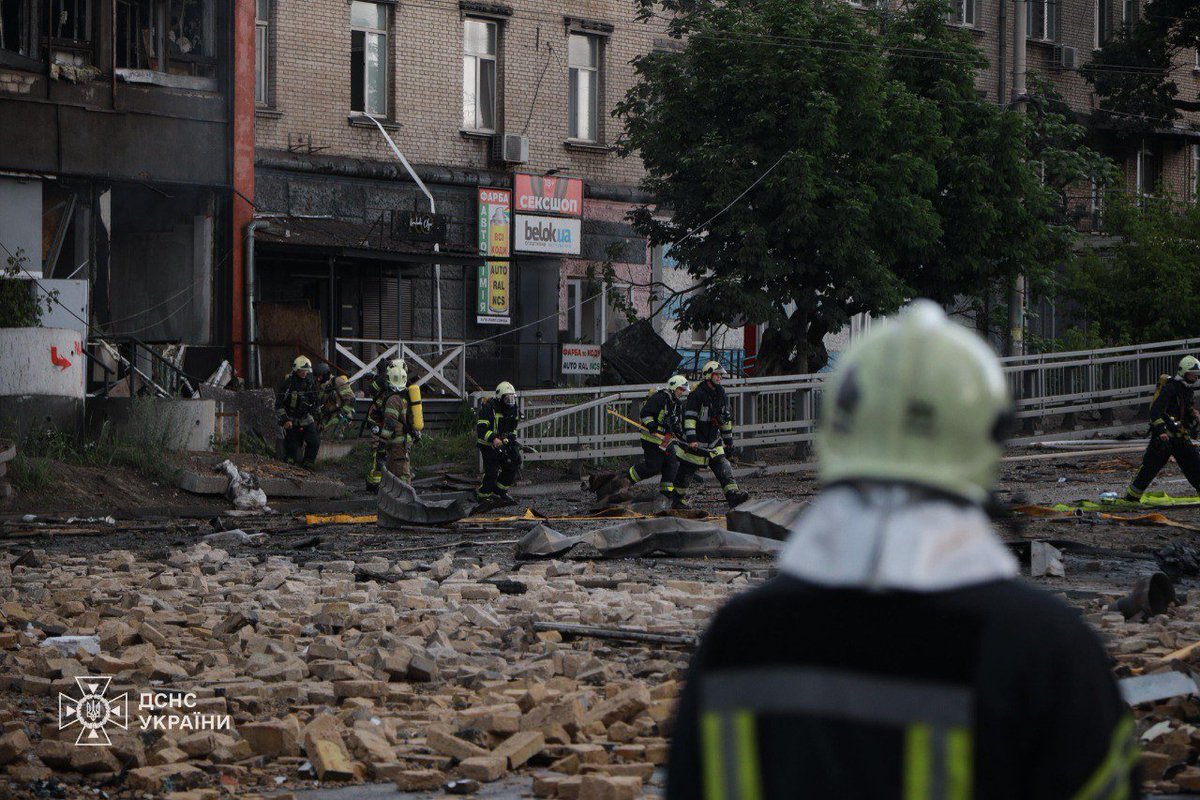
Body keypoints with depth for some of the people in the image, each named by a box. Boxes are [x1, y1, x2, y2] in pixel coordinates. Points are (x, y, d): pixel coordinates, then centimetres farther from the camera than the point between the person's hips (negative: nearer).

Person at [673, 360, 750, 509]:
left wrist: (728, 439, 21)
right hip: (696, 443, -6)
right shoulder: (697, 395, -14)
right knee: (687, 470, 5)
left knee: (724, 468, -8)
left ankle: (733, 495, -16)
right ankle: (678, 500, 19)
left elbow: (727, 419, 19)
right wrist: (691, 439, -26)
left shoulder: (721, 395, 8)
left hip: (713, 443, 6)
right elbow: (689, 417, -19)